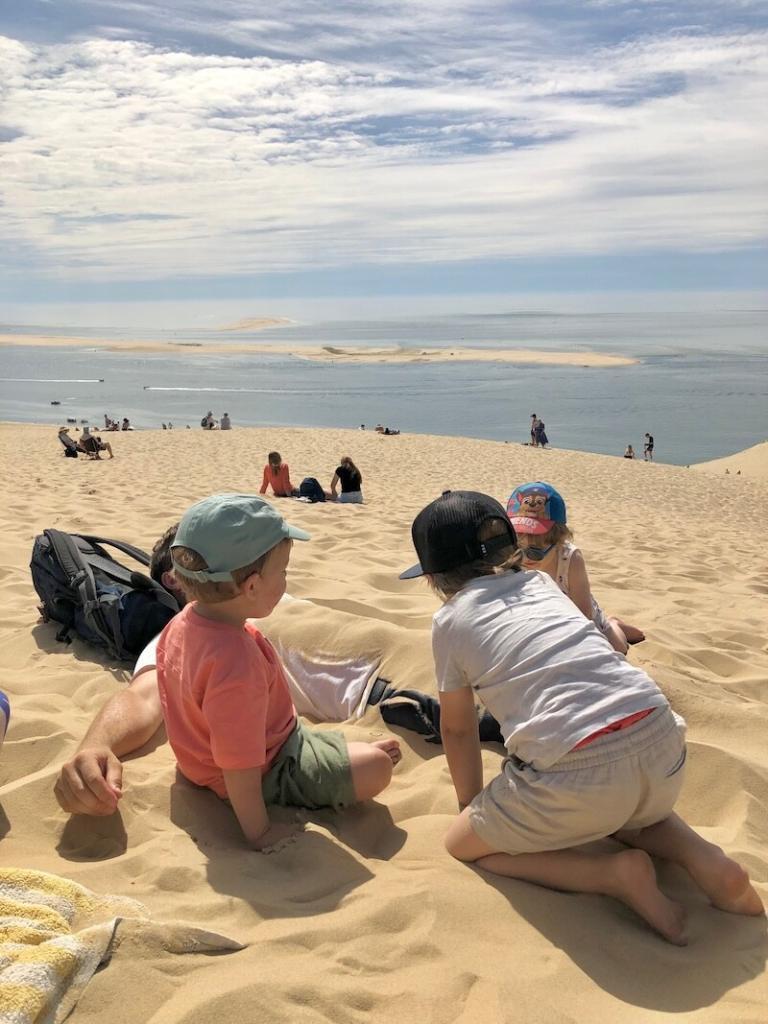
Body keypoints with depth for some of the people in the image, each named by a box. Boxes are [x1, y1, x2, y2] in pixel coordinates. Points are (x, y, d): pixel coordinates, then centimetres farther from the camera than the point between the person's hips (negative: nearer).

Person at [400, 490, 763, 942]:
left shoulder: (450, 620, 9)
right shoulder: (541, 581, 23)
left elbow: (459, 730, 17)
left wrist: (473, 809, 33)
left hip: (581, 769, -7)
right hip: (662, 740, 7)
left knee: (464, 843, 17)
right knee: (615, 809, 40)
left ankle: (615, 872, 1)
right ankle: (702, 857, 13)